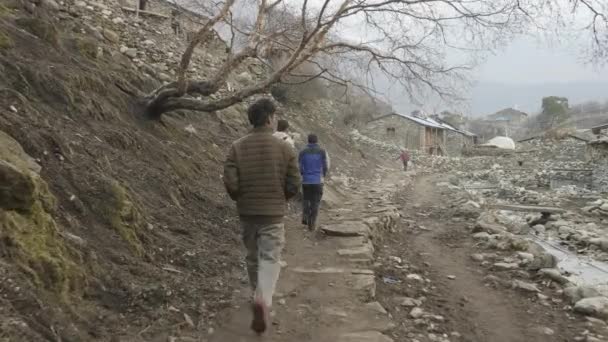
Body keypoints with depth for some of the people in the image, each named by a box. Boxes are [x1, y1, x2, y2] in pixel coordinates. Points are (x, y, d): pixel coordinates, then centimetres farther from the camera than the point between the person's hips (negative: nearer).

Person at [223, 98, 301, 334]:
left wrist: (241, 198, 11)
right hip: (273, 214, -2)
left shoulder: (237, 147, -5)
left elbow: (230, 183, -10)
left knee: (253, 256, 19)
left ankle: (260, 298, 35)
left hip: (246, 213, 3)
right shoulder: (285, 148, -7)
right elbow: (294, 185, -7)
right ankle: (263, 299, -21)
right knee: (270, 258, 1)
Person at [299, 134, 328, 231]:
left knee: (306, 199, 23)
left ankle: (305, 217, 7)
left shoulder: (303, 152, -1)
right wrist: (323, 175, 21)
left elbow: (300, 168, 0)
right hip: (318, 181, -1)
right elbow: (325, 167, -1)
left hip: (306, 180, 1)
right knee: (315, 202, 8)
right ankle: (311, 224, 5)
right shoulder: (322, 152, -3)